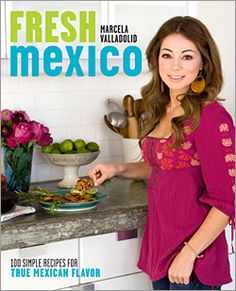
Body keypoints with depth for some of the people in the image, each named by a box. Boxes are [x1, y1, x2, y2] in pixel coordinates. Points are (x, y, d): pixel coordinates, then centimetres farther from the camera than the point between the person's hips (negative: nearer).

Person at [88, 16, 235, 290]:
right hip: (160, 247, 7)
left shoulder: (210, 116, -19)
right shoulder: (162, 109, 4)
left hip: (193, 257, -7)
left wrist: (189, 253, -19)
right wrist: (119, 169, 6)